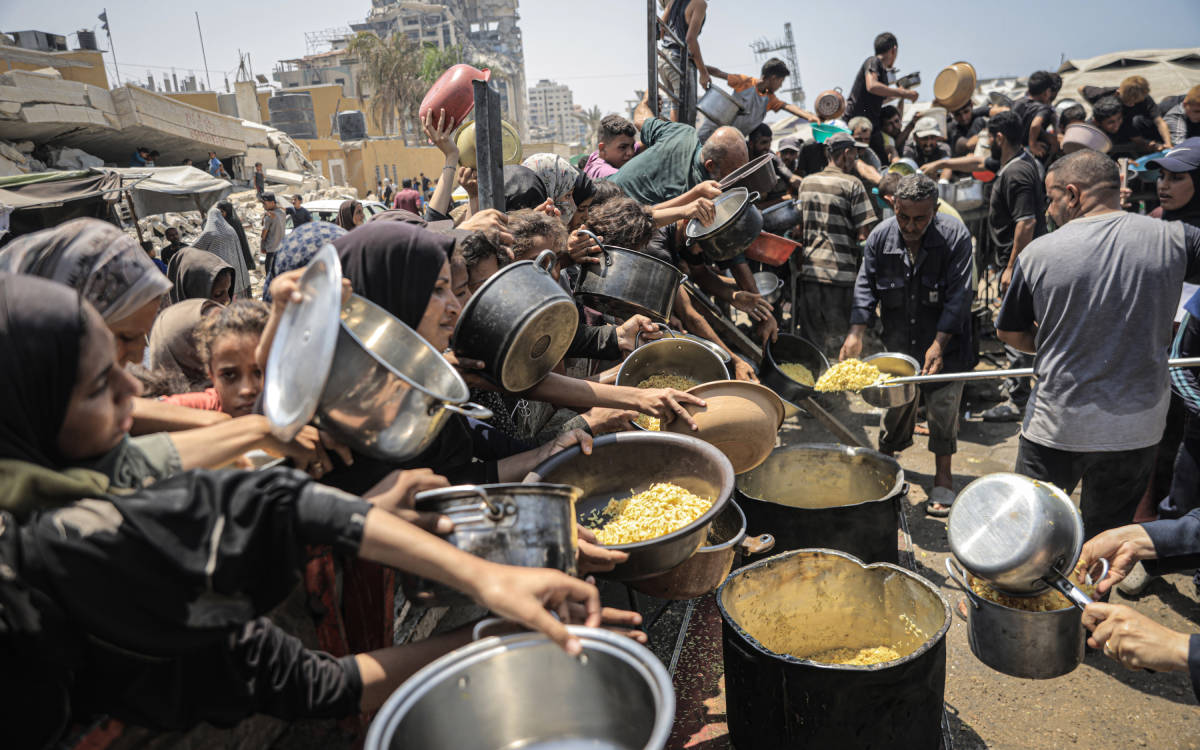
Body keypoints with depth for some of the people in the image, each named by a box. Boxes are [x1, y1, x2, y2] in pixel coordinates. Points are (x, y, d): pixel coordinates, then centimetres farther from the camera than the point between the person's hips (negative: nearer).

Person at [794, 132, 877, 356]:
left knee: (810, 335, 10)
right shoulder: (852, 184, -6)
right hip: (841, 270, -5)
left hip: (809, 268, 5)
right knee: (838, 336, 2)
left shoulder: (806, 182, 11)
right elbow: (863, 234, -9)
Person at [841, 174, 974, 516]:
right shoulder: (880, 237, -6)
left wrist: (938, 344, -24)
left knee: (943, 407, 0)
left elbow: (958, 295, -17)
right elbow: (866, 286, 0)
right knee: (895, 402, 11)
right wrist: (856, 332, -14)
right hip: (898, 343, 3)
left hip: (945, 345, -2)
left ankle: (943, 475, 15)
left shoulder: (955, 236, -15)